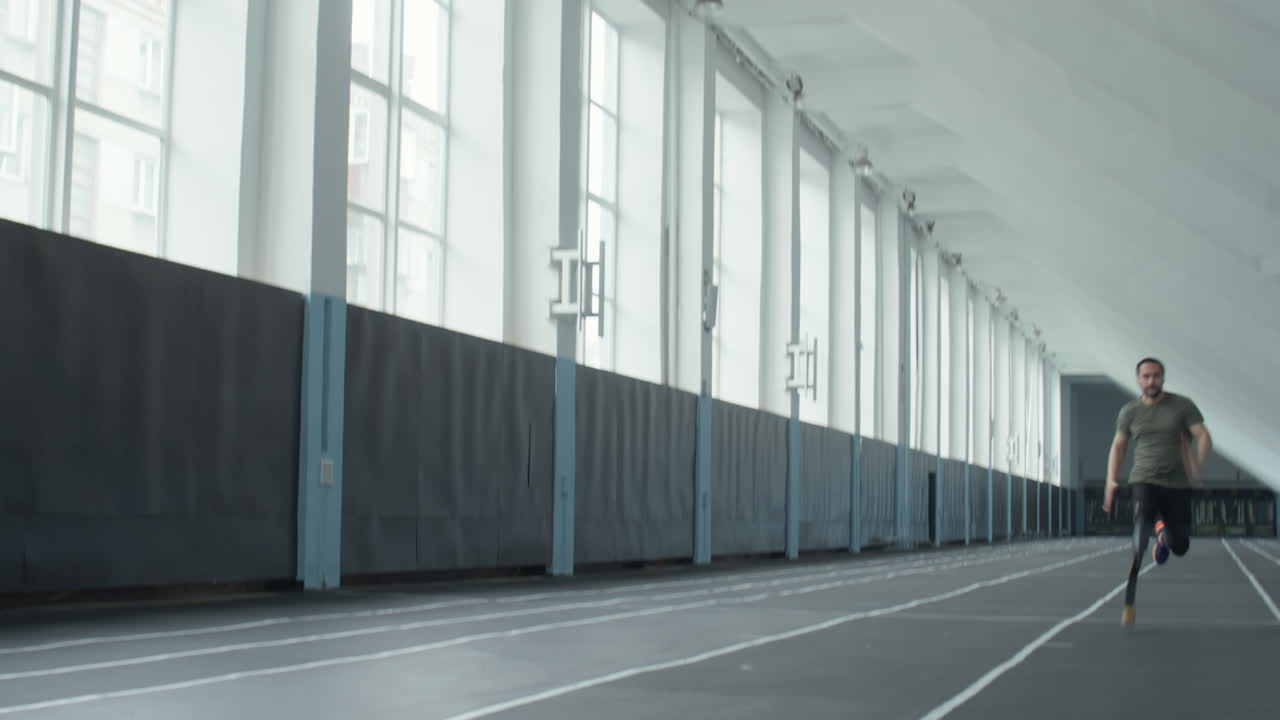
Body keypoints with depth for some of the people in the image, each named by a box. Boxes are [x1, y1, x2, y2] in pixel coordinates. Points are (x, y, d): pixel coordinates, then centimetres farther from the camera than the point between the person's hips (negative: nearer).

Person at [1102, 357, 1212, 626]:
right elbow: (1118, 446, 15)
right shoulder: (1130, 411, 5)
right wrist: (1111, 481, 5)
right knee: (1140, 540, -23)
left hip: (1177, 485, 1)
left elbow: (1204, 438, -5)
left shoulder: (1183, 405, 0)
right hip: (1144, 482, -1)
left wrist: (1197, 464, -24)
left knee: (1180, 547, 9)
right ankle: (1128, 605, -24)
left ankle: (1164, 535, 49)